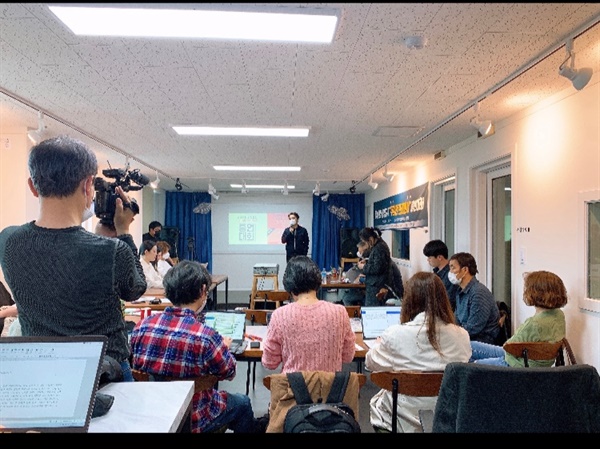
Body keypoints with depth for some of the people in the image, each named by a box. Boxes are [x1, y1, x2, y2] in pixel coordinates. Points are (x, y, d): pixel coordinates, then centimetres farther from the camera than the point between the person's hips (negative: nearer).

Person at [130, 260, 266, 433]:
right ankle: (252, 428, 51)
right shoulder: (206, 336, -30)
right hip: (191, 420, -5)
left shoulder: (142, 326, -15)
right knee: (242, 402, 23)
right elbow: (228, 373, -12)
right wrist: (223, 348, 9)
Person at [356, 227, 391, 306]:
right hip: (374, 284, 10)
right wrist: (366, 261, 12)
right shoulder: (379, 245, 12)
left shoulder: (379, 248, -19)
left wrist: (364, 267, -11)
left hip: (376, 285, -10)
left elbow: (377, 268, -23)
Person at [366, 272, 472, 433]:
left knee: (376, 402, 29)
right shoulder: (462, 335, -13)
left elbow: (371, 363, -2)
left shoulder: (396, 334, -22)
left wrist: (380, 344, 20)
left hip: (408, 416, -3)